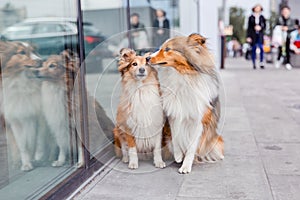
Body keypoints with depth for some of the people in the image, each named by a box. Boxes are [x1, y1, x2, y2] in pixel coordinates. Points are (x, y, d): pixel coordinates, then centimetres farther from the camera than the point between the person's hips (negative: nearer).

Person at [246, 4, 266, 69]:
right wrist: (248, 36, -2)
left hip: (260, 35, 1)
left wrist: (260, 28, -12)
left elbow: (264, 26, 10)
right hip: (253, 35, -1)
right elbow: (249, 27, 4)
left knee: (261, 48, -12)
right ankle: (254, 64, 7)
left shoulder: (262, 17, 10)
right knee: (253, 49, 0)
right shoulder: (251, 17, 5)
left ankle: (261, 63, -8)